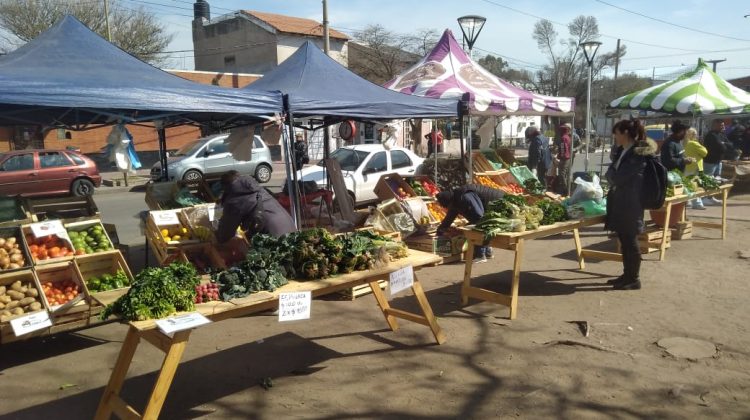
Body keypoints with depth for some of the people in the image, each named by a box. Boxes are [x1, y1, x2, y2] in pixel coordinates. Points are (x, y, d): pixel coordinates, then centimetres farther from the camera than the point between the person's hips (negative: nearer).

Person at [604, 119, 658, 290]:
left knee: (630, 241, 0)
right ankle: (627, 275, 26)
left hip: (630, 204, -9)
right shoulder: (623, 151, 12)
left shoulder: (638, 154, -17)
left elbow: (617, 177, -19)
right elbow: (613, 174, 18)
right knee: (624, 241, 15)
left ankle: (634, 279, 11)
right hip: (620, 202, 9)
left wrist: (611, 174, -1)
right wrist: (613, 176, -1)